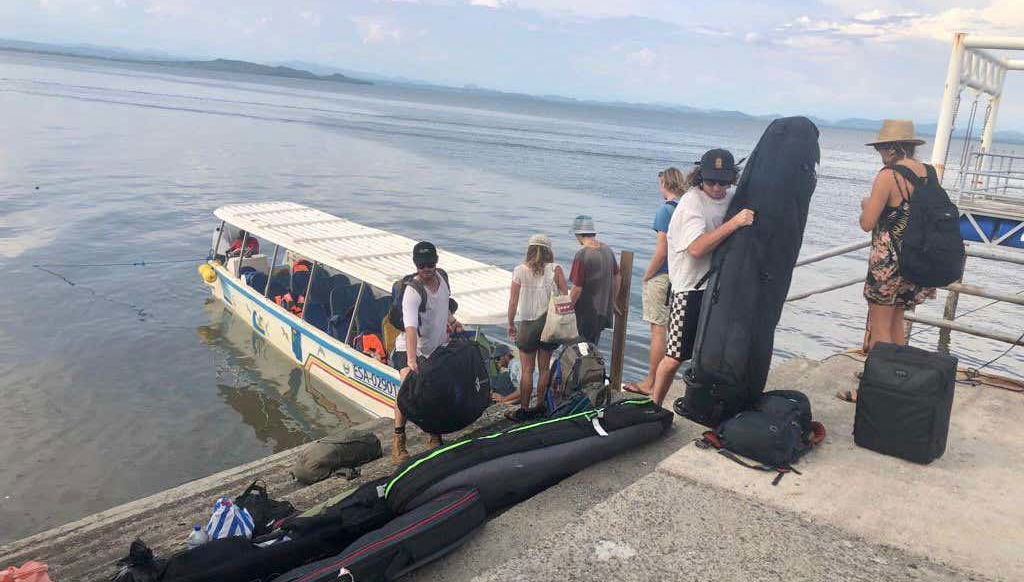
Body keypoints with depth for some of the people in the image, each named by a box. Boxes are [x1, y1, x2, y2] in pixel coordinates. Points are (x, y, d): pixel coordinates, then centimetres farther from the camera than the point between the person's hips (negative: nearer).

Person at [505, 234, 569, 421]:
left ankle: (523, 409, 11)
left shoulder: (519, 271, -6)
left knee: (527, 370, 6)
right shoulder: (555, 270, -6)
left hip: (527, 325, -1)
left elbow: (513, 302, -4)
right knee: (545, 368, 13)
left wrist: (511, 325, 7)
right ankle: (540, 406, 20)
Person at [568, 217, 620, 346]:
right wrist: (612, 301, 23)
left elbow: (577, 288, -20)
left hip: (586, 312, -7)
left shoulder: (582, 255, -20)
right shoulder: (608, 250, 2)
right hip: (604, 309, 7)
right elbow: (617, 277, 12)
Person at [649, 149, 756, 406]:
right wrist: (734, 223, -31)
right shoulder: (691, 203, -14)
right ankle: (654, 407, 15)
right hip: (691, 290, -6)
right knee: (674, 358, -1)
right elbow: (696, 248, -29)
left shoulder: (733, 198, 8)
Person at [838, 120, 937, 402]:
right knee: (897, 321, 20)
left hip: (888, 260, -7)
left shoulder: (888, 176, -17)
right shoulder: (928, 173, 4)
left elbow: (866, 224, -17)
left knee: (879, 326, 3)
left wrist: (866, 204, 3)